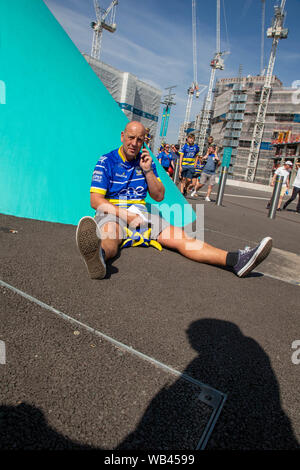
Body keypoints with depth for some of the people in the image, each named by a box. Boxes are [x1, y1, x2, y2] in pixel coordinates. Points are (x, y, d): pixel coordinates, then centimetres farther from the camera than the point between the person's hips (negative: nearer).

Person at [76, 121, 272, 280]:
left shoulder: (146, 161, 13)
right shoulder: (106, 161, 0)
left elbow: (159, 196, 11)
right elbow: (96, 200, -9)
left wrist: (148, 170, -5)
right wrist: (126, 215, -22)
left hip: (140, 212, 4)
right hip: (112, 212, -3)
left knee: (178, 236, -17)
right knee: (110, 236, -40)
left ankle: (235, 260, -33)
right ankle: (99, 256, -78)